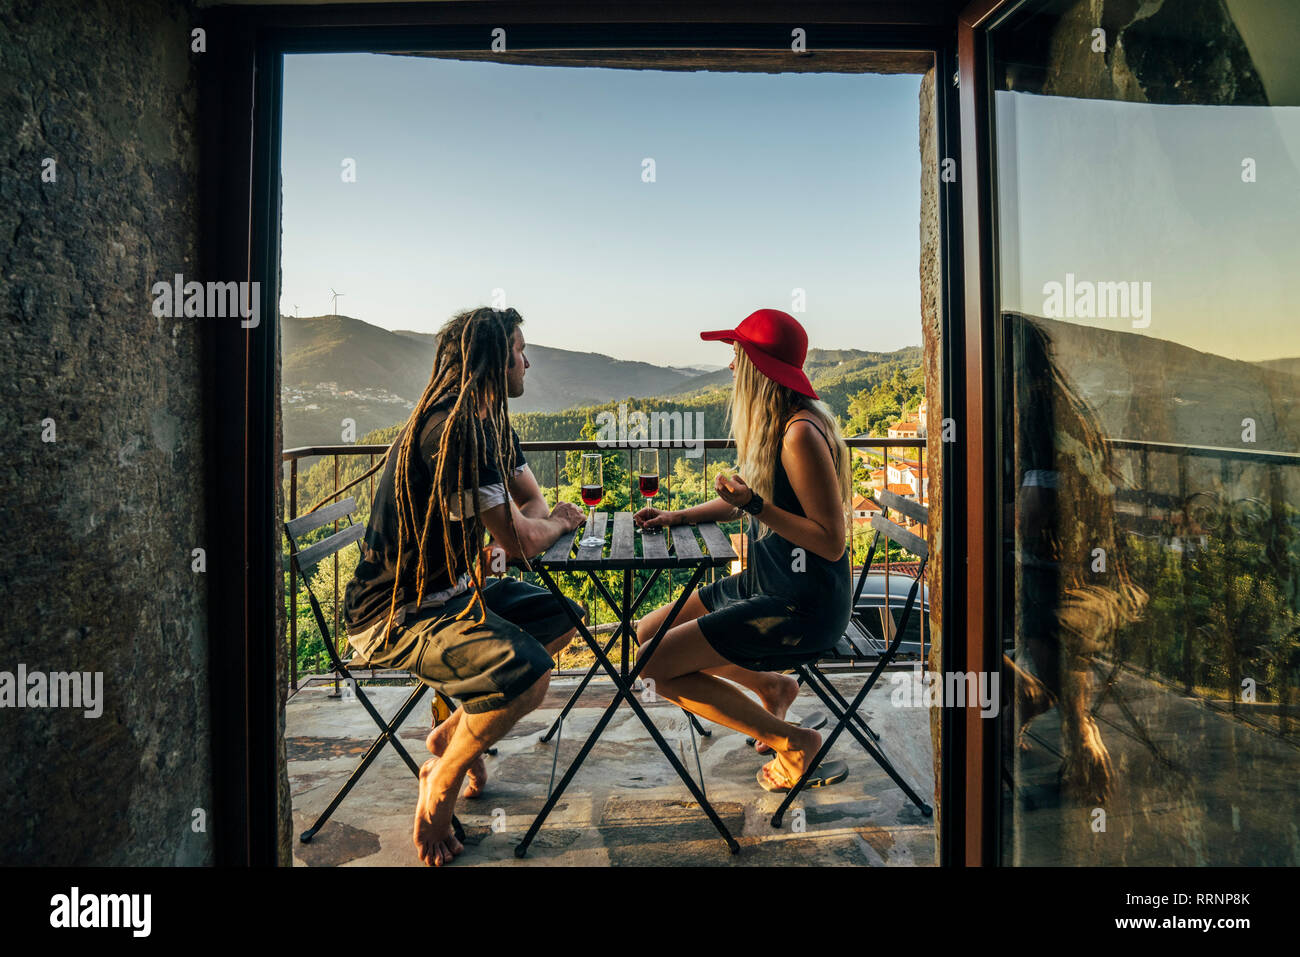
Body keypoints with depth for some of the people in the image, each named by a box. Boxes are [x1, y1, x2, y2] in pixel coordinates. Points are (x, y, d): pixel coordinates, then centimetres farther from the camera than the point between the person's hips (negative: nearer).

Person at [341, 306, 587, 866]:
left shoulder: (489, 423, 8)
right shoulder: (451, 429, -24)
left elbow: (531, 502, 16)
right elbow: (518, 539, -22)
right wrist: (557, 522, 0)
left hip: (450, 591, 10)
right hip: (393, 615, -10)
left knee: (560, 619, 13)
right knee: (528, 672, -28)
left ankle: (453, 732, 20)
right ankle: (440, 787, -1)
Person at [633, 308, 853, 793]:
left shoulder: (801, 434, -23)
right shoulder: (772, 423, 7)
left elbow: (832, 542, -23)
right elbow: (750, 498, 21)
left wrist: (755, 506, -27)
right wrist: (677, 516, 12)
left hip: (802, 607, -10)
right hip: (765, 584, 10)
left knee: (659, 667, -13)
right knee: (648, 634, 13)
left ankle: (792, 741, 1)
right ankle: (770, 684, 23)